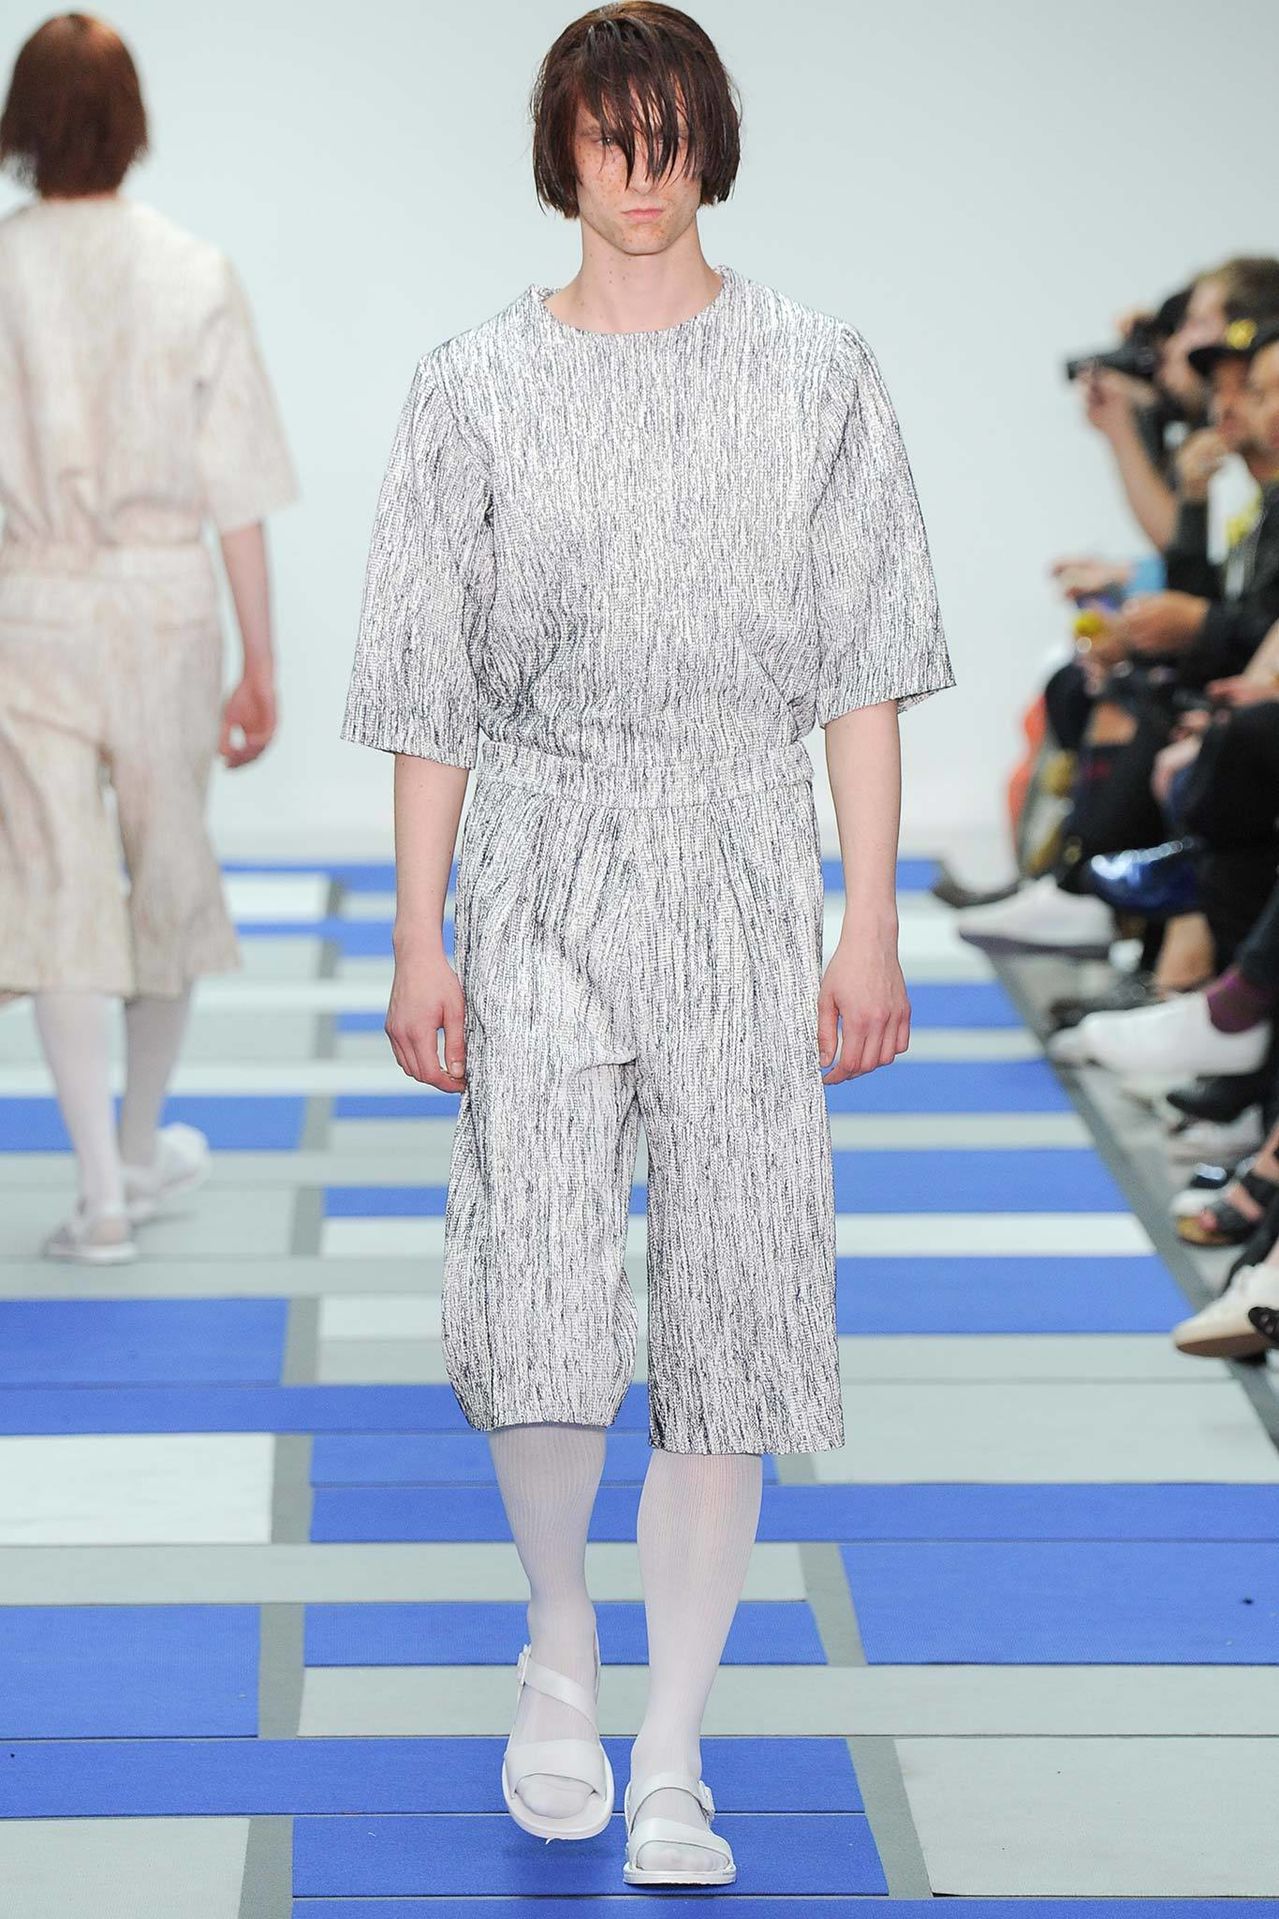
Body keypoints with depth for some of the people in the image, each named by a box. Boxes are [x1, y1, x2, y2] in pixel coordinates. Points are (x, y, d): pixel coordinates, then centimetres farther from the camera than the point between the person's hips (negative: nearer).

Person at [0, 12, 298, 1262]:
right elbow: (239, 493, -4)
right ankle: (143, 1145, 36)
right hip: (166, 598, 1)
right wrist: (261, 662, 4)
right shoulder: (195, 276, -6)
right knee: (169, 865, 19)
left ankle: (103, 1194, 0)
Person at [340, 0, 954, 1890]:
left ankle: (673, 1768, 10)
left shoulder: (815, 372, 4)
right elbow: (432, 689, 6)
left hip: (743, 876, 0)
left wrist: (871, 927, -1)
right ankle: (561, 1637, 16)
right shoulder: (476, 387, 4)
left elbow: (862, 673, 4)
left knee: (729, 1305, 0)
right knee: (535, 1304, -13)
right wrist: (419, 941, 2)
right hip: (541, 865, 0)